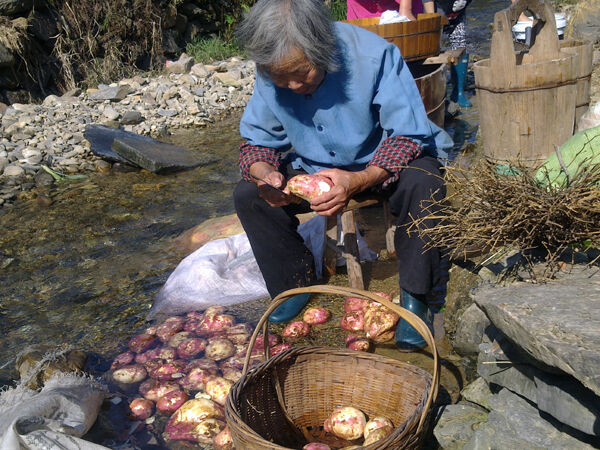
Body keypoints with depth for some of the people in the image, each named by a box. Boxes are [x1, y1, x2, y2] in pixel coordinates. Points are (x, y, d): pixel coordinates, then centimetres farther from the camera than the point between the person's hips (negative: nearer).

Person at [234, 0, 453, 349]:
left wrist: (359, 181, -43)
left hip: (387, 160, -3)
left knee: (422, 184, -36)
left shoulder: (374, 55, -28)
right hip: (314, 166, 4)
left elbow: (409, 136, -26)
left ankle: (414, 296, -14)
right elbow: (257, 141, -5)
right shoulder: (271, 74, -15)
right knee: (248, 194, -15)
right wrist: (263, 173, -30)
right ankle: (297, 285, 5)